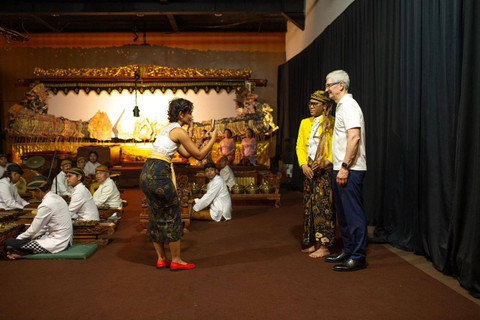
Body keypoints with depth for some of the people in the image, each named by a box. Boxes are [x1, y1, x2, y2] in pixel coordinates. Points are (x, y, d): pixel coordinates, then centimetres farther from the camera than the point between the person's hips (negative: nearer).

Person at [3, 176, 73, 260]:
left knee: (8, 243, -11)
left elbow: (33, 230, -12)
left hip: (56, 243, -10)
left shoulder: (46, 205, -21)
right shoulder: (56, 198, 7)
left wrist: (18, 239, 5)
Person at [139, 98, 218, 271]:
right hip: (159, 174, -9)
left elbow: (187, 153, 24)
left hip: (146, 174, 9)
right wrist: (213, 139, 7)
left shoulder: (168, 129, 21)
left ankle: (161, 259, 25)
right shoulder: (179, 131, -6)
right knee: (172, 216, 3)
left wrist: (206, 142, 24)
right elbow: (199, 155, -4)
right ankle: (176, 261, 13)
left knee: (156, 217, 15)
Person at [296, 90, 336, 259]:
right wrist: (304, 165, -5)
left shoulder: (332, 123, -6)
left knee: (323, 206, -5)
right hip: (310, 171, 6)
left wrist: (326, 162, -23)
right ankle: (314, 243, 21)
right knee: (310, 206, 10)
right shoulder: (305, 123, 12)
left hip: (326, 171, -6)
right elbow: (300, 146, 9)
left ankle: (324, 246, 2)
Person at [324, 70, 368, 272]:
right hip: (341, 169, 10)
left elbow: (355, 137, -23)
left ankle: (358, 257, 5)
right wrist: (340, 167, 17)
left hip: (350, 170, -10)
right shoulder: (342, 106, 18)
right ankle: (348, 251, 26)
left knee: (353, 213, -4)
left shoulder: (348, 105, -12)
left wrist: (345, 167, -24)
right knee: (343, 212, 15)